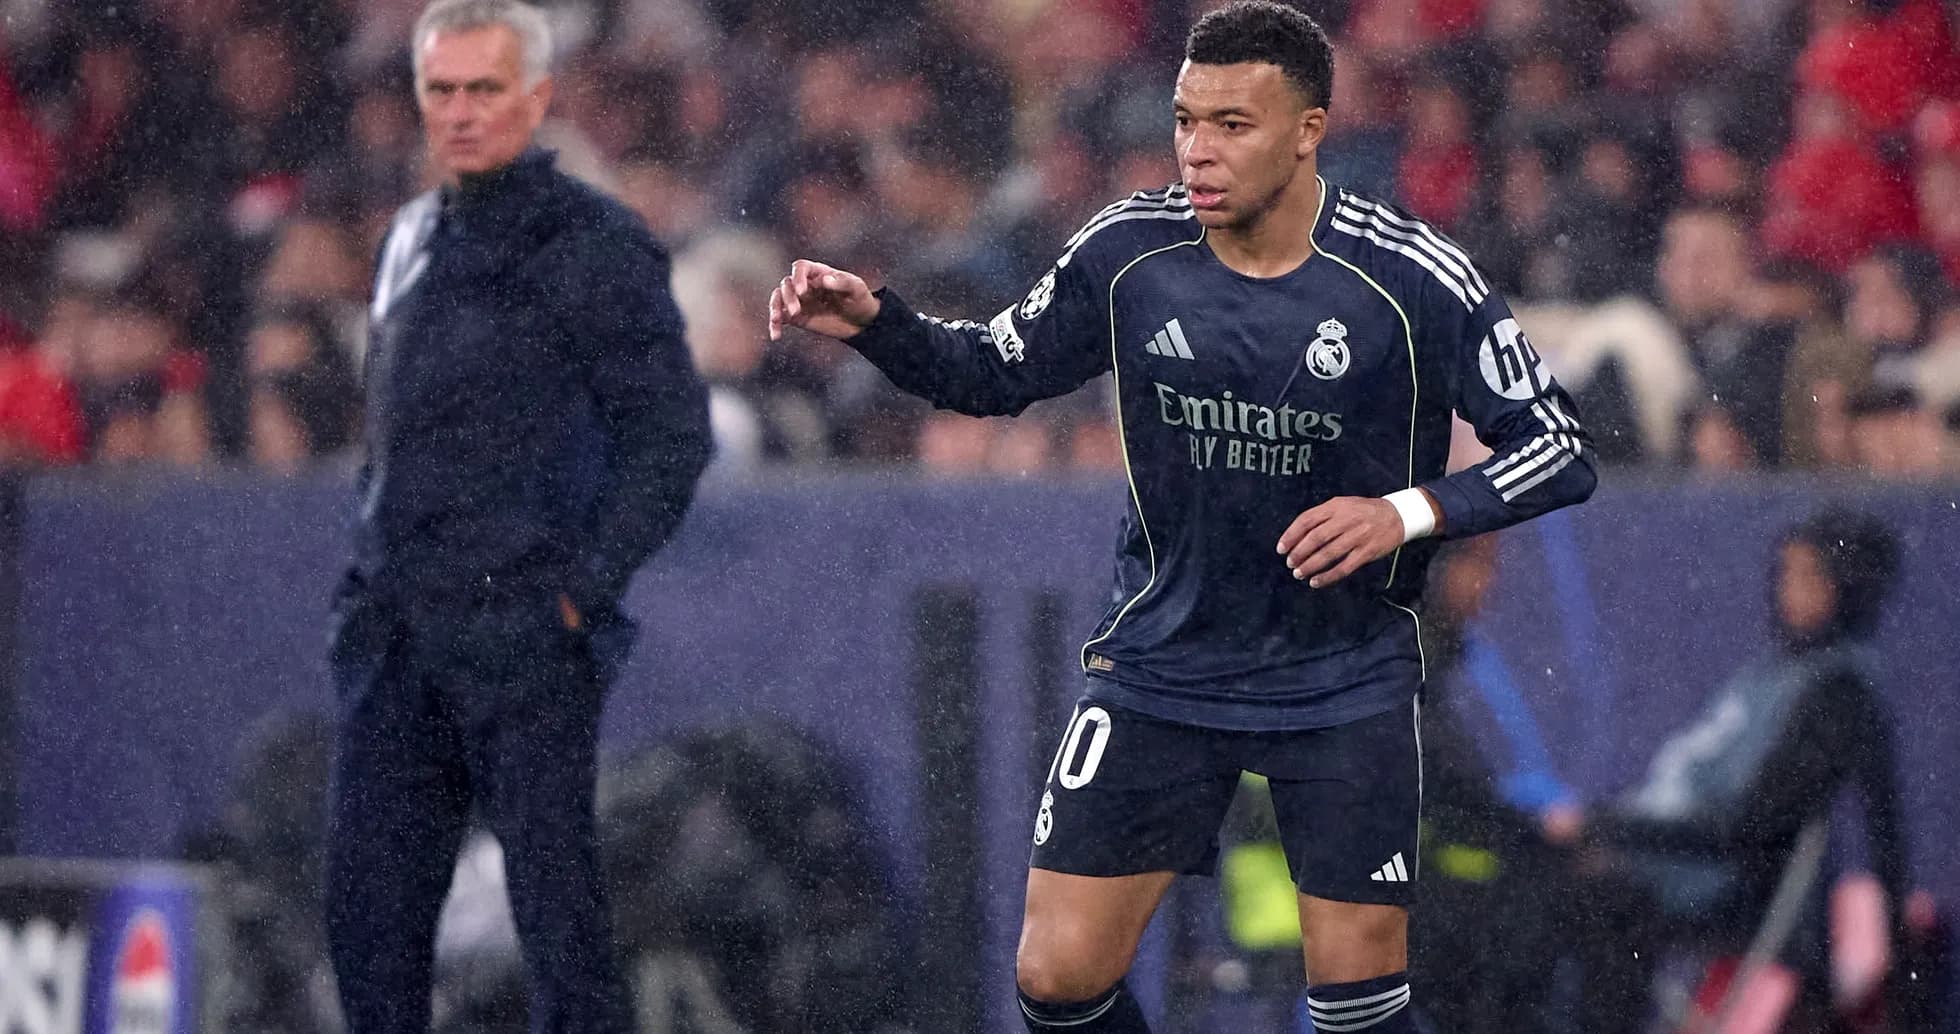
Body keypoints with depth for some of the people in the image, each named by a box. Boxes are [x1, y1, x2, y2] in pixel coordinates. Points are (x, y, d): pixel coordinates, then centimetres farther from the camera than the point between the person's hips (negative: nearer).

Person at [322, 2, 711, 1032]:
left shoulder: (590, 246, -6)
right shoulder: (413, 240, 16)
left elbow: (674, 433, -9)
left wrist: (585, 585, -13)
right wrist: (373, 579, 15)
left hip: (524, 635, -7)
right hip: (397, 636, 7)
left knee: (554, 897, -6)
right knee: (366, 897, 6)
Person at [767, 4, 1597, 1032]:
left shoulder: (1411, 280, -15)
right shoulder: (1129, 252, -7)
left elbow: (1559, 449, -9)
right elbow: (995, 371, 8)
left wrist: (1410, 512, -25)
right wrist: (875, 321, -10)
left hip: (1344, 682, -2)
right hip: (1160, 666, 2)